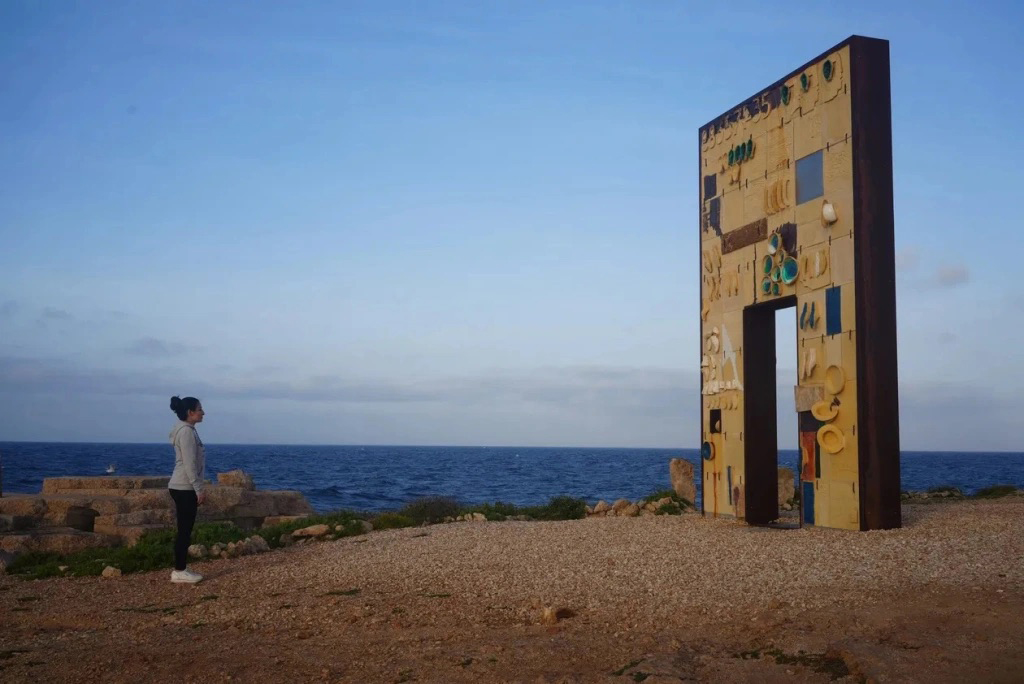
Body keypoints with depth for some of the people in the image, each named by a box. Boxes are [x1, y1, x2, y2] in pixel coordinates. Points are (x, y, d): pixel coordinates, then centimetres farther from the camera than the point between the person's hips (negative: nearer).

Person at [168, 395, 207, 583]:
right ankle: (179, 571, 0)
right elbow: (189, 464, -20)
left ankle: (180, 569, 17)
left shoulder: (187, 430, 16)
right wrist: (199, 489, -18)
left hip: (184, 487, 10)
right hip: (184, 488, -10)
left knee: (185, 530, 12)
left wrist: (197, 489, 21)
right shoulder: (186, 431, -16)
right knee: (184, 531, -5)